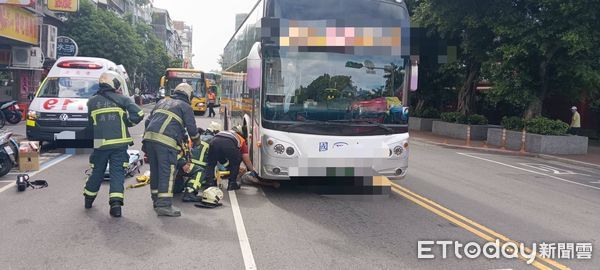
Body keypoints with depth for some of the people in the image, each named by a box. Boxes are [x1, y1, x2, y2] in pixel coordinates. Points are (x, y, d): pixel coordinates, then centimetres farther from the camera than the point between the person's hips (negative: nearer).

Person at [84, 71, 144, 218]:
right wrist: (127, 123, 5)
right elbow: (139, 113, -10)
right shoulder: (122, 99, 0)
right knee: (117, 173, 1)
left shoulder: (92, 102, 7)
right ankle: (116, 203, -11)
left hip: (100, 143, 2)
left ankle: (88, 199, 34)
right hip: (119, 143, -2)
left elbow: (90, 122, 14)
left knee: (97, 172, 19)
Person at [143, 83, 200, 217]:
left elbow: (148, 121, 28)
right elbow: (192, 129, 4)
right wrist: (196, 142, 22)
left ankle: (156, 200, 26)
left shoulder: (162, 102, 27)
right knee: (167, 172, -6)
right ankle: (164, 205, -12)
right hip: (166, 142, -7)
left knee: (155, 171, 16)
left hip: (149, 137, 7)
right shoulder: (185, 107, 9)